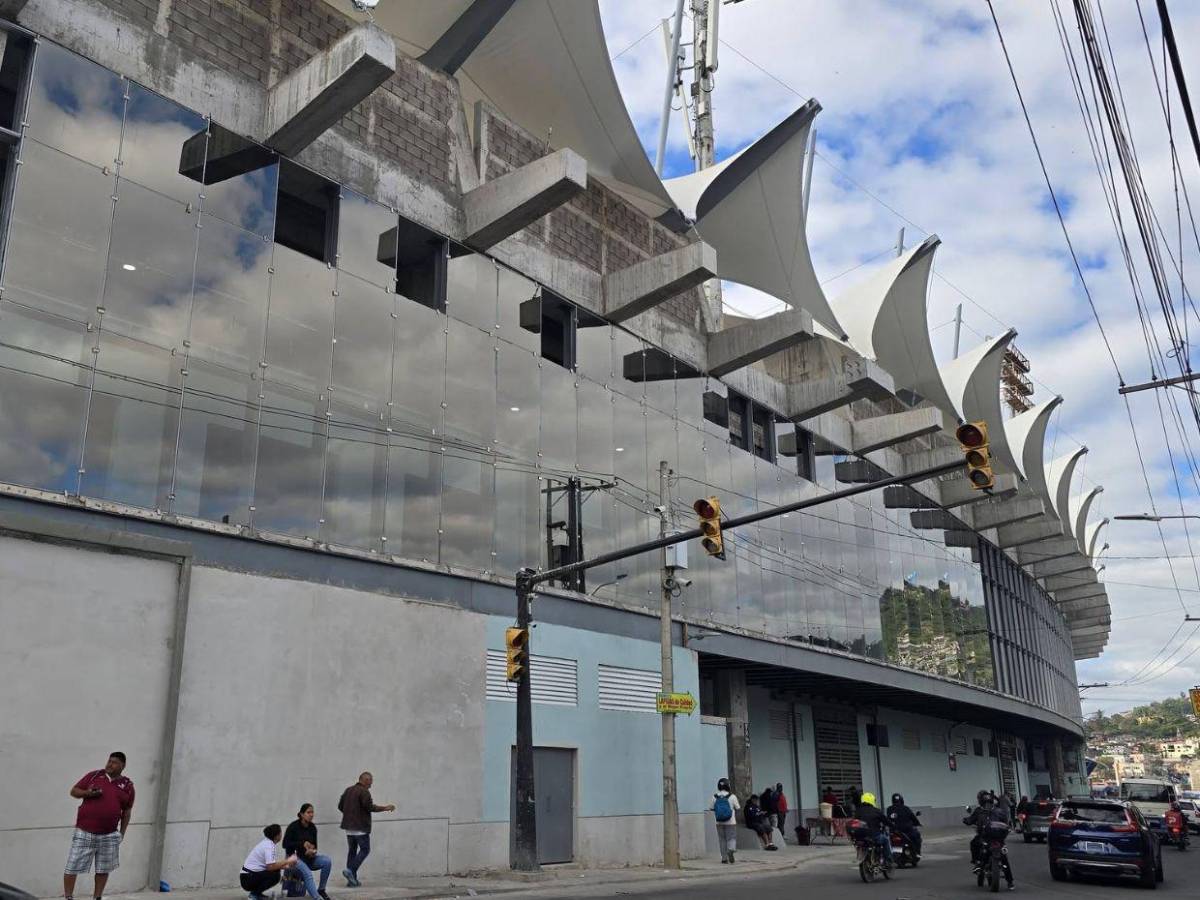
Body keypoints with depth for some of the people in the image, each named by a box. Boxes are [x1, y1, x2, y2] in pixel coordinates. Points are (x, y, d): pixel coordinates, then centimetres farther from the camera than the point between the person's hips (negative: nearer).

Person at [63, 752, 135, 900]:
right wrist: (87, 793, -14)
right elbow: (74, 791, 7)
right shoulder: (94, 775, 1)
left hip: (109, 835, 1)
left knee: (103, 869, 9)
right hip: (84, 832, -1)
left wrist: (122, 832, 8)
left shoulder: (127, 786, 4)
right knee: (72, 867, 1)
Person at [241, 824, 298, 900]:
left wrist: (286, 866, 4)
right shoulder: (269, 845, -18)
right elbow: (271, 866, -28)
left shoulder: (266, 842, 9)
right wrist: (287, 861, -16)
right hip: (248, 879, -9)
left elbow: (271, 863, 13)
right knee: (275, 875, -21)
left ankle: (256, 893, 12)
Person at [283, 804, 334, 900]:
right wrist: (302, 844, -21)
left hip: (308, 857, 5)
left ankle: (321, 889, -6)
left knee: (327, 861, -20)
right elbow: (285, 844, -12)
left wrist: (312, 850, -14)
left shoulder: (312, 827, 3)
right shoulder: (293, 826, -12)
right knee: (307, 873, -34)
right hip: (294, 856, -5)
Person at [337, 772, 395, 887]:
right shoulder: (364, 792, -13)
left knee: (352, 850, 12)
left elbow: (340, 806, 15)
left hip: (348, 826, 8)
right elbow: (369, 807, -19)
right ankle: (351, 870, -11)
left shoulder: (348, 790, 12)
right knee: (365, 849, 2)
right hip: (360, 827, -8)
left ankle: (352, 879, 11)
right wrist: (385, 808, -12)